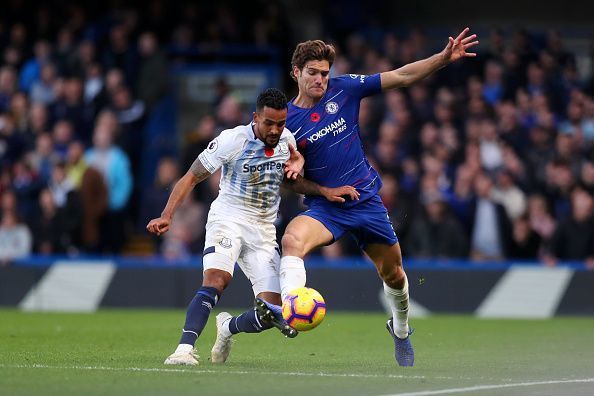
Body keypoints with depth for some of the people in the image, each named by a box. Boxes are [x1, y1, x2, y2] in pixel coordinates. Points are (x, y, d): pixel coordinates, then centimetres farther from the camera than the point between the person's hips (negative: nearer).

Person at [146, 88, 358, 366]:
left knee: (272, 312, -6)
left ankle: (228, 328, 26)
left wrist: (325, 191, 2)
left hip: (263, 231, 5)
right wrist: (167, 216, -22)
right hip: (228, 218, -5)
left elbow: (291, 180, 18)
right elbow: (191, 178, -10)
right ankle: (185, 349, -39)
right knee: (217, 278, -34)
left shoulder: (286, 139, 0)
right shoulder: (232, 140, -15)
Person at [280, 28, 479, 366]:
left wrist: (445, 58, -14)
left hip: (367, 200, 2)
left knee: (393, 274, 13)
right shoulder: (286, 121, -6)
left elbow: (401, 76, -5)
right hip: (325, 207, -2)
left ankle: (401, 330, 43)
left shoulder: (344, 88, -4)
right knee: (293, 237, -35)